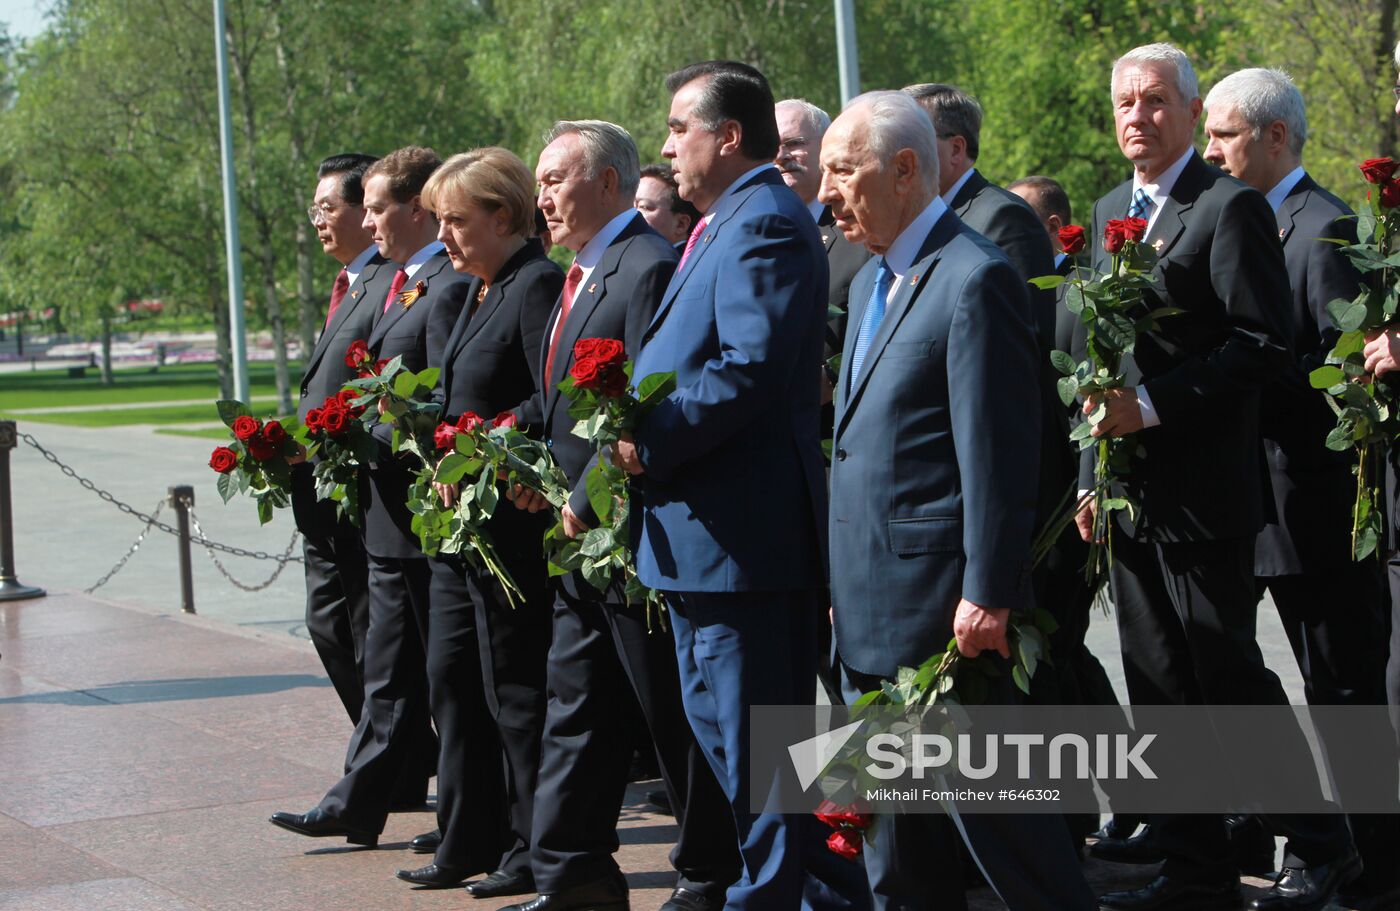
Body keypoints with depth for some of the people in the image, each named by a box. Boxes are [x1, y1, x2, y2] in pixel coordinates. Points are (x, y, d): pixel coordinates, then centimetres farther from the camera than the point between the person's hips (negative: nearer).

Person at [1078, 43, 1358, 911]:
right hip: (1130, 495, 8)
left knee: (1231, 678, -3)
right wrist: (1092, 474, 14)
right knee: (1161, 689, 10)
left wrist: (1153, 406, -19)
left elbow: (1264, 343, -16)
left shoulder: (1231, 207, -9)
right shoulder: (1110, 211, 15)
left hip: (1203, 493, -7)